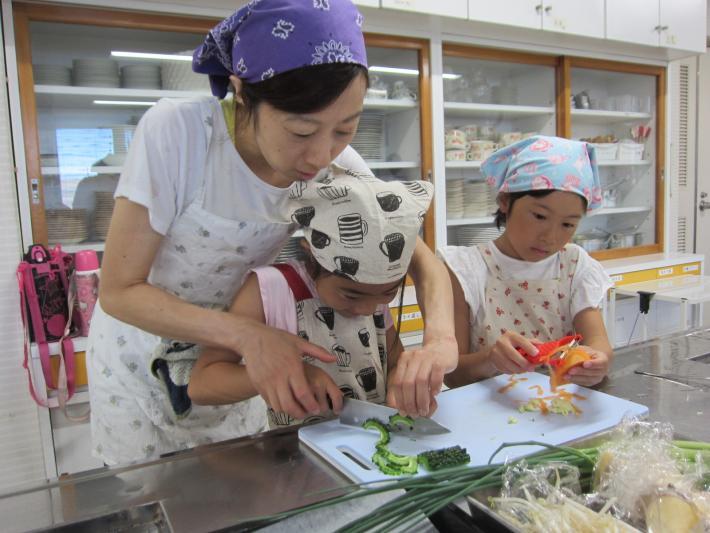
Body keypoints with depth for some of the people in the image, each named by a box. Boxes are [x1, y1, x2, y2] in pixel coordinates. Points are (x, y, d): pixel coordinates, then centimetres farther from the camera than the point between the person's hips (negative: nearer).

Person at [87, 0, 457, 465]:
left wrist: (439, 338, -34)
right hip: (142, 354, -2)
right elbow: (119, 291, -25)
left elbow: (423, 261, -13)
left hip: (227, 360, 3)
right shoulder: (176, 131, -30)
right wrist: (249, 335, -39)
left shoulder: (337, 167, -19)